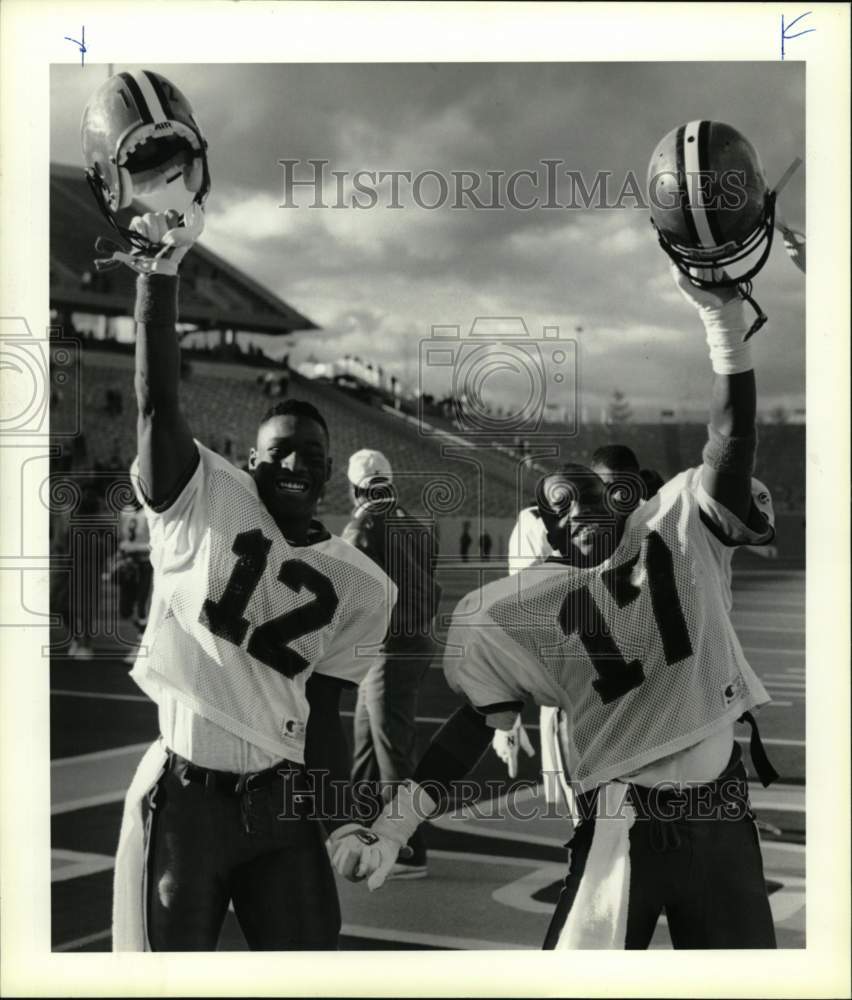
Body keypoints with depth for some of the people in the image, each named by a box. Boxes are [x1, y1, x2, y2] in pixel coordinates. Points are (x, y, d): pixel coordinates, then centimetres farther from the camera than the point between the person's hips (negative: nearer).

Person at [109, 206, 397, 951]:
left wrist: (337, 820, 3)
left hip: (281, 801, 4)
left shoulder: (360, 586, 5)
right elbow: (159, 402, -19)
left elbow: (323, 707, 8)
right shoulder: (207, 501, -5)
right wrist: (162, 277, -30)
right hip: (181, 796, -3)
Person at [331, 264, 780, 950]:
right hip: (619, 833, -2)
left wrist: (724, 316, -23)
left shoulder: (677, 531, 3)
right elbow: (477, 721, 0)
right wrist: (392, 828, -10)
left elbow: (732, 440, -9)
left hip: (723, 823, 2)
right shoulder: (529, 607, 1)